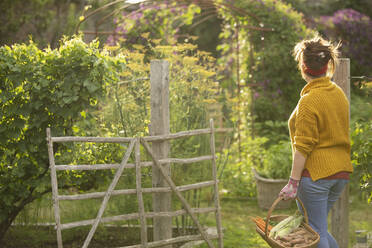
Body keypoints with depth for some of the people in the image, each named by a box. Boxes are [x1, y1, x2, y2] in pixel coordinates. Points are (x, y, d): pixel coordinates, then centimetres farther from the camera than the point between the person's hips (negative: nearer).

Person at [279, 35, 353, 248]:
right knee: (319, 227, 20)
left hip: (316, 172, -8)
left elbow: (303, 146, -18)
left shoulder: (309, 100, -16)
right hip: (341, 171, 8)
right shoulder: (339, 93, 8)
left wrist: (293, 181, -14)